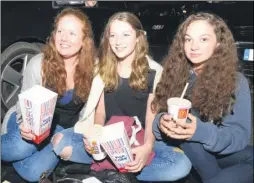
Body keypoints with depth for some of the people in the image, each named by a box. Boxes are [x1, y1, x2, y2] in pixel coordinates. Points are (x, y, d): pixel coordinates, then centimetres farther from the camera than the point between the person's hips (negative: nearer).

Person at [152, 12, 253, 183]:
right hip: (186, 152, 2)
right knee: (185, 128, -28)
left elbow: (240, 136, -16)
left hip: (226, 155, -2)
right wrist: (162, 123, -29)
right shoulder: (176, 74, -2)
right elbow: (158, 116, -5)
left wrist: (201, 132, -34)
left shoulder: (237, 81, -8)